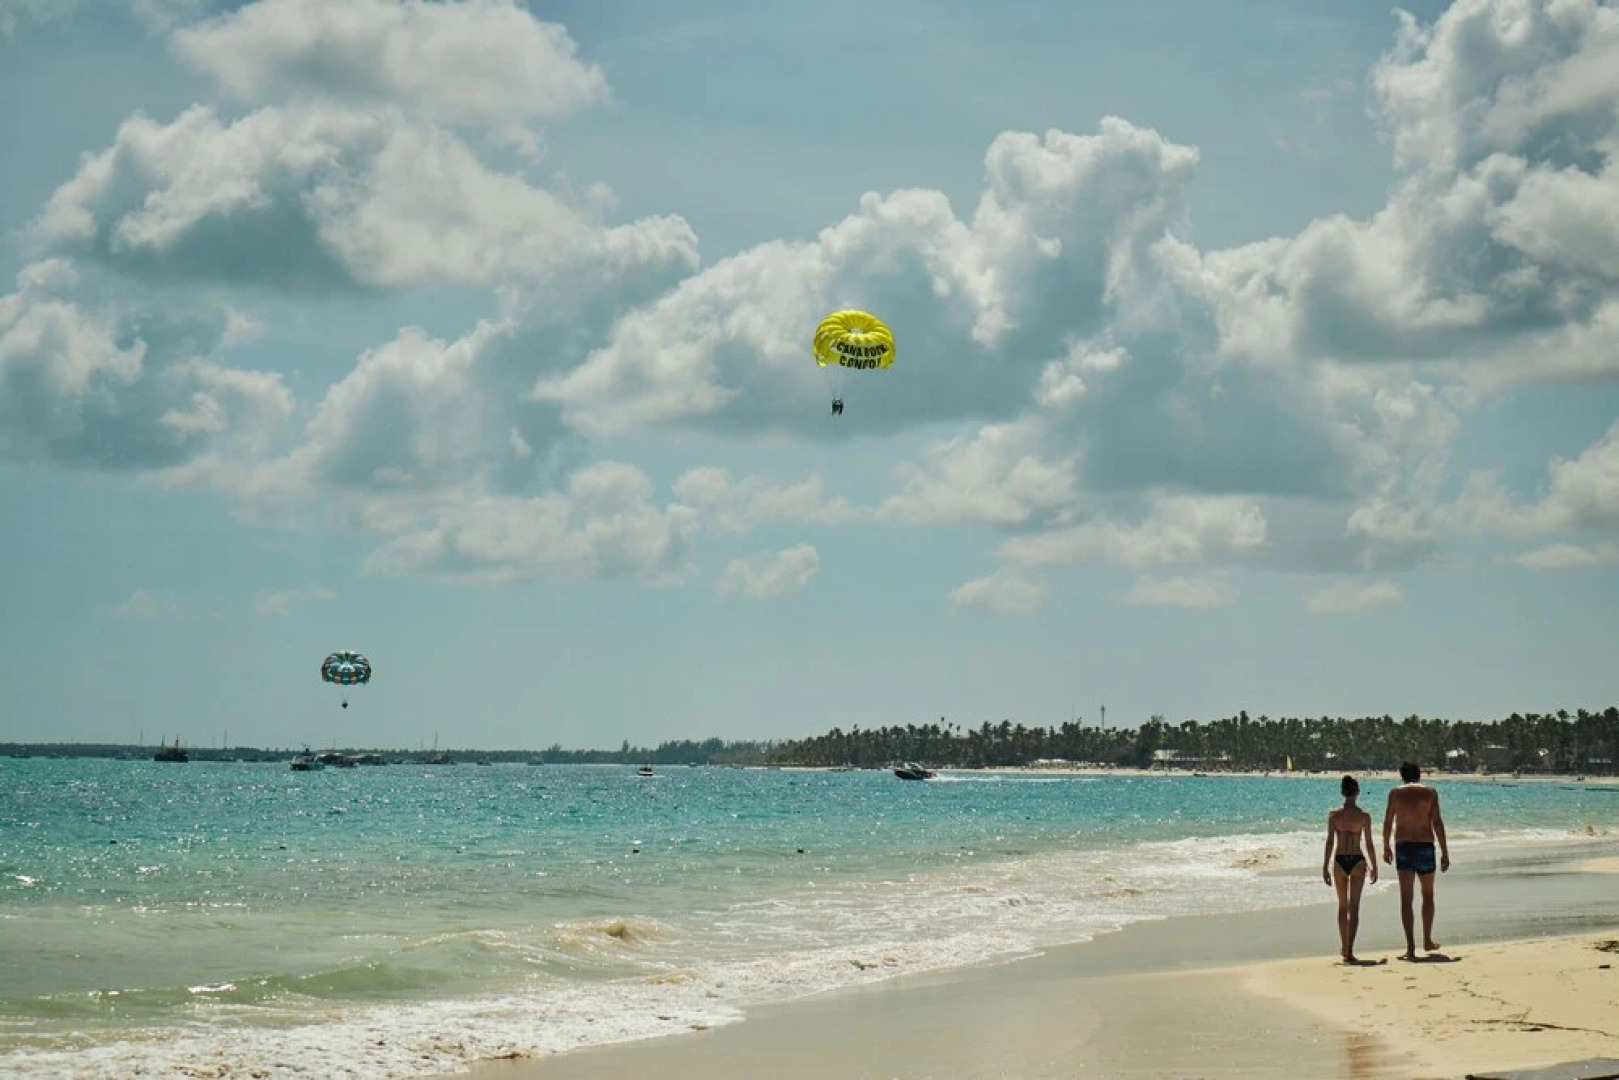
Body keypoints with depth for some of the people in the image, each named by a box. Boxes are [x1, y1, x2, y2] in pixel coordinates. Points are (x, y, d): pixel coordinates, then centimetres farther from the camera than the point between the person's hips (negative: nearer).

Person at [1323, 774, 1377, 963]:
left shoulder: (1333, 814, -4)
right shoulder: (1364, 816, -6)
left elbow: (1330, 842, -4)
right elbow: (1369, 845, -3)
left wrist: (1325, 867, 1)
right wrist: (1374, 867, 7)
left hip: (1339, 861, 2)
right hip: (1357, 862, -2)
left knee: (1342, 905, 18)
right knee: (1354, 907, -1)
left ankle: (1344, 947, 30)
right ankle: (1349, 951, -12)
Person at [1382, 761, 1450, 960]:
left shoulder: (1395, 793, 2)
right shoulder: (1430, 793, 0)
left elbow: (1387, 822, 3)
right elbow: (1437, 823, -5)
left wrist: (1386, 848, 15)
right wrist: (1445, 852, -3)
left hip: (1403, 846, 0)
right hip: (1425, 846, 0)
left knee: (1406, 899, -1)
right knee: (1428, 895, 19)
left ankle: (1411, 947, -10)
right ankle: (1427, 941, 28)